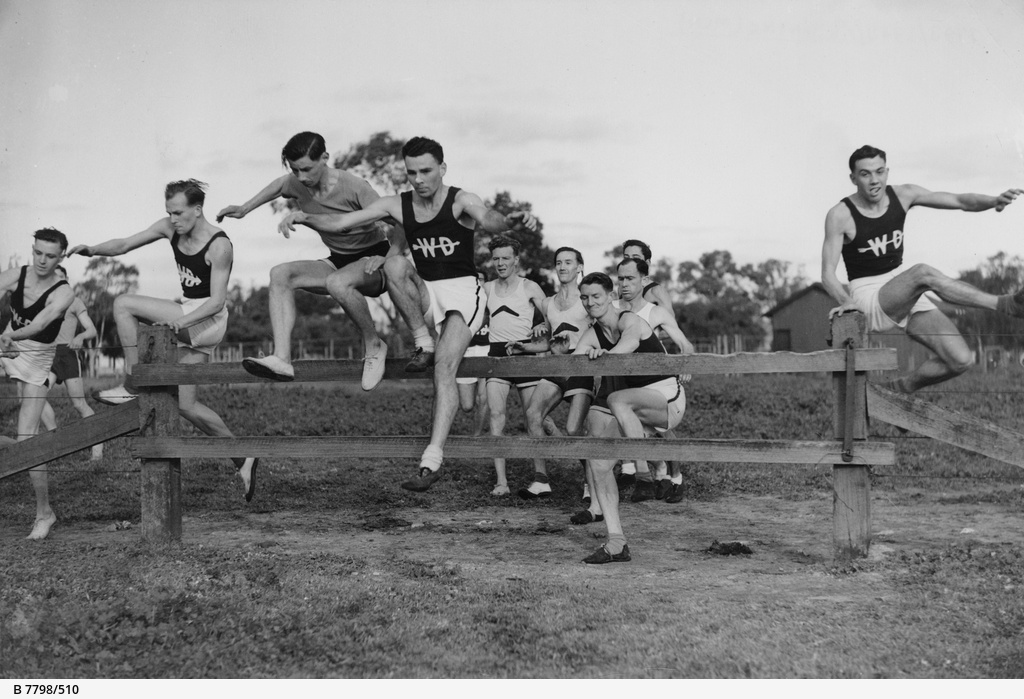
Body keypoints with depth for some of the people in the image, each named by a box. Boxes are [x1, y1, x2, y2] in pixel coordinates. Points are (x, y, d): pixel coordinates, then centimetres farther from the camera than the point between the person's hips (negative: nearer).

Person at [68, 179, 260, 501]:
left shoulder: (219, 246, -18)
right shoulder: (170, 228, 2)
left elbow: (217, 300, -21)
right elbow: (124, 244, 4)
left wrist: (184, 320, -35)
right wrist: (93, 250, -14)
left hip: (210, 319, -8)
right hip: (189, 318, 8)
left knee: (124, 303, -16)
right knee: (185, 405, 7)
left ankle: (131, 386, -10)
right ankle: (243, 459, 16)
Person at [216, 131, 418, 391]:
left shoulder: (353, 187, -23)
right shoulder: (296, 184, -4)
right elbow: (279, 184, 22)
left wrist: (387, 260, -37)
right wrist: (243, 209, 19)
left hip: (373, 258, -7)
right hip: (339, 261, 7)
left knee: (337, 282, -39)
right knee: (280, 274, -15)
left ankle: (373, 345, -14)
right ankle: (282, 359, -25)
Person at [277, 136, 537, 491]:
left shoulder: (460, 201, -8)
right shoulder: (397, 205, 3)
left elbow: (487, 219, -31)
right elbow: (341, 222, 0)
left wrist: (510, 221, -55)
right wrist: (305, 218, -19)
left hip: (463, 290, -4)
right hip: (425, 291, 4)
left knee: (445, 365, -26)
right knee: (395, 263, -27)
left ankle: (432, 459, -32)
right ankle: (423, 343, -14)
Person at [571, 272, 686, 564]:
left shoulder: (629, 320, -12)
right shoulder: (591, 336, 7)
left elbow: (629, 343, -35)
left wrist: (602, 355, -51)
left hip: (667, 397, -7)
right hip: (636, 407, 7)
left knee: (616, 399, -36)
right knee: (597, 459, -9)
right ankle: (616, 544, -10)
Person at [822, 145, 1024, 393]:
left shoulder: (903, 195, 1)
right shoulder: (840, 215, -12)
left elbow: (959, 201, -4)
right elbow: (828, 273, -14)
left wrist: (994, 201, -25)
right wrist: (845, 301, -35)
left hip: (906, 294, 6)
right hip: (869, 300, -6)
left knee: (960, 360, -10)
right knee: (924, 273, -37)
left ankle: (905, 386, 16)